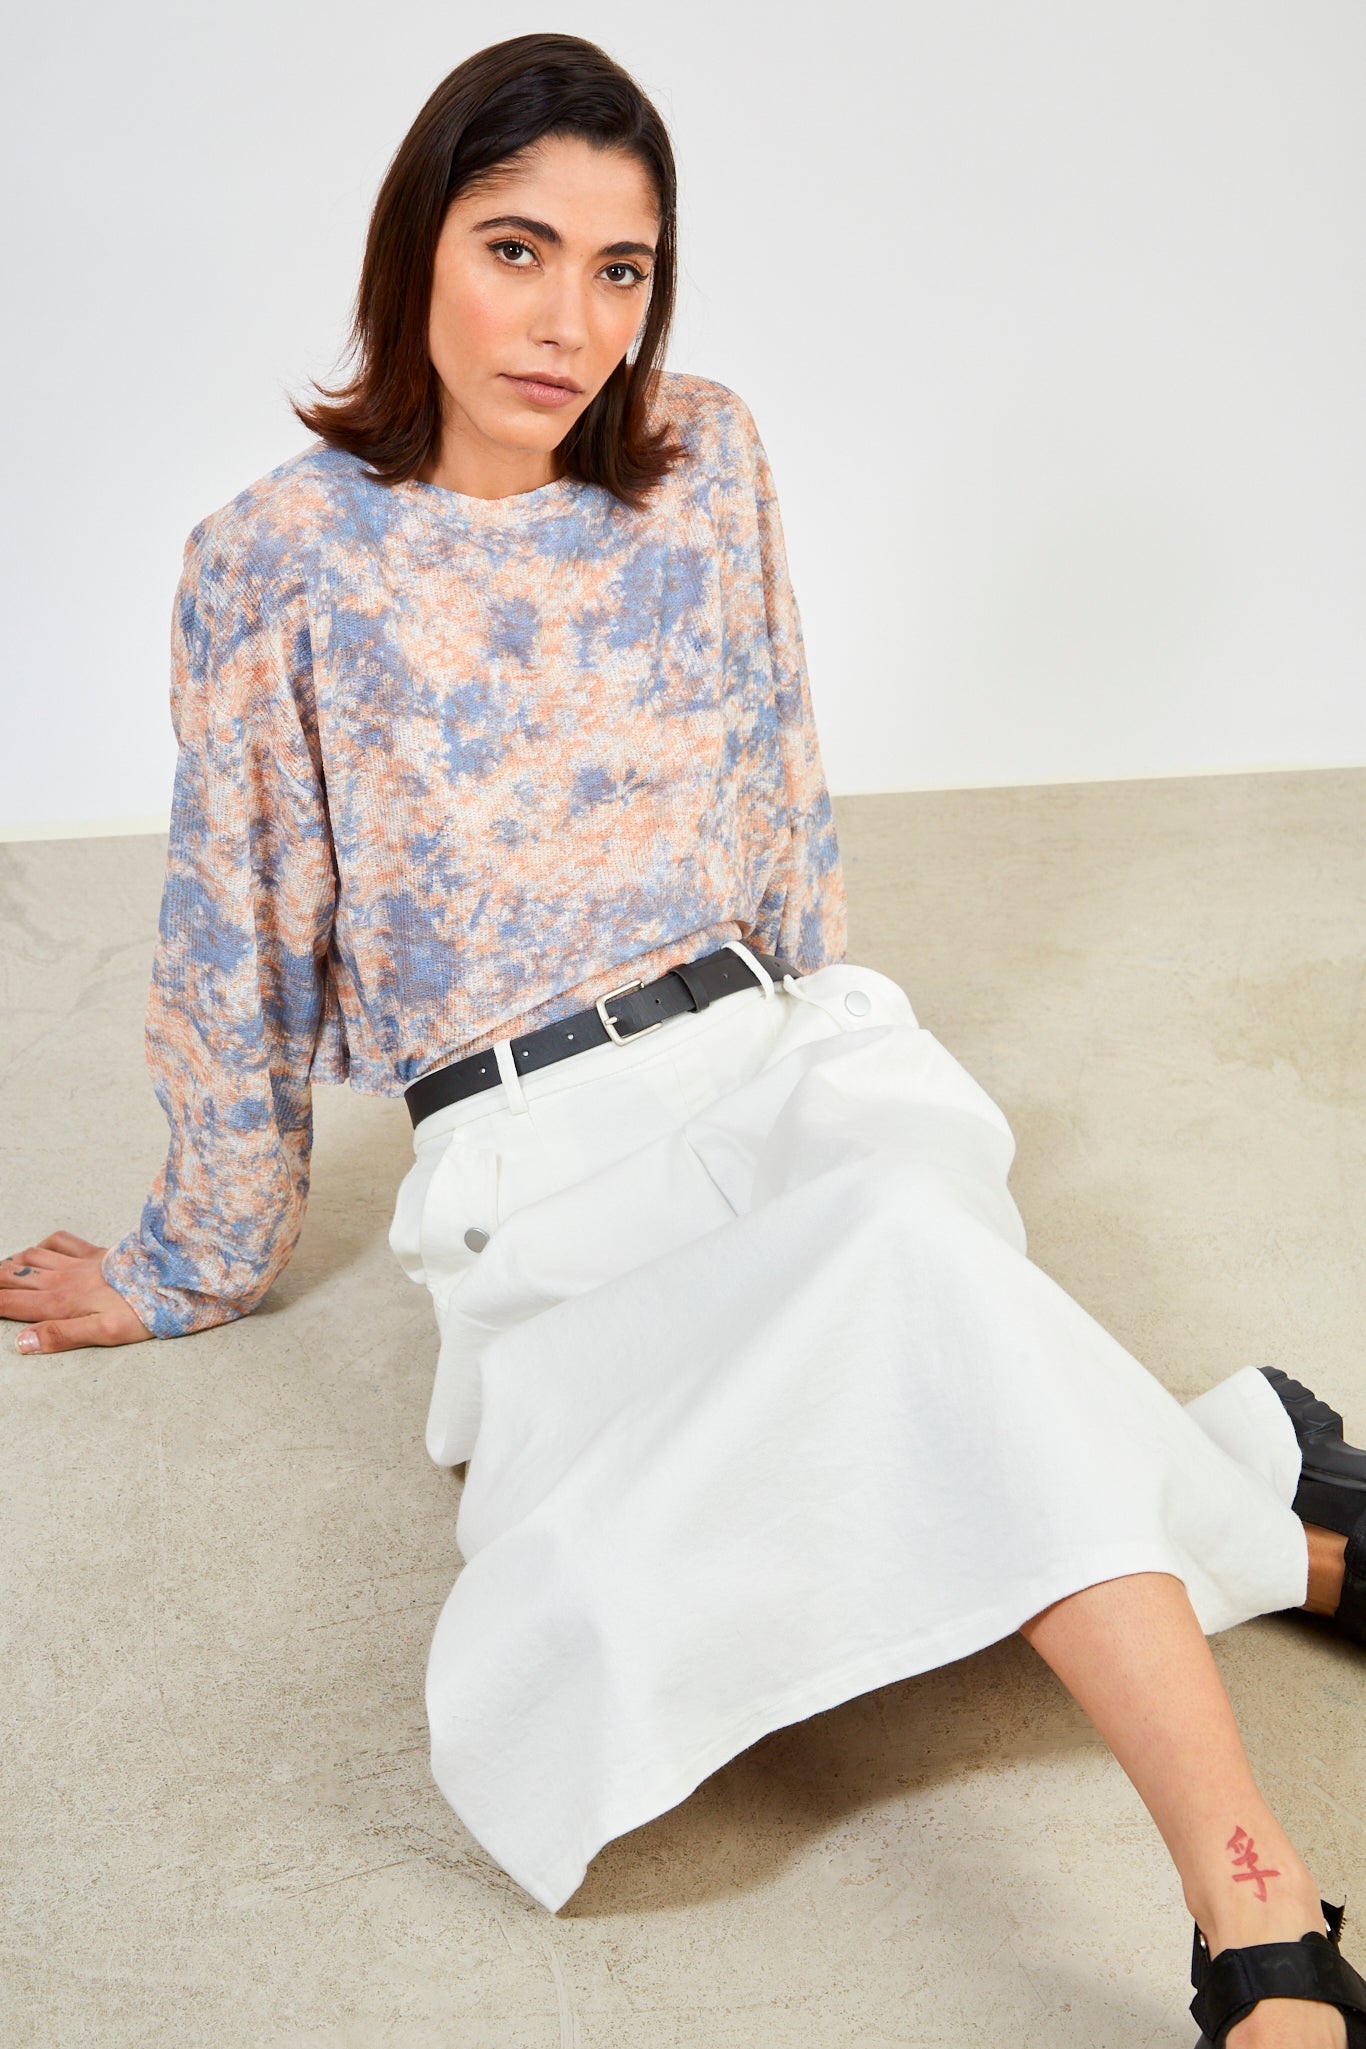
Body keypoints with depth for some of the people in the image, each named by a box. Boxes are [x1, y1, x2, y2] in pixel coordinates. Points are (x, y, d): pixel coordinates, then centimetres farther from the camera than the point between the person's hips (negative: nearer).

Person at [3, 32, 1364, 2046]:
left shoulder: (705, 461, 7)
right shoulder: (277, 558, -1)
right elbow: (237, 945, 7)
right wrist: (198, 1262, 16)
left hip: (771, 1062, 2)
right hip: (536, 1168, -1)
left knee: (909, 1248, -38)